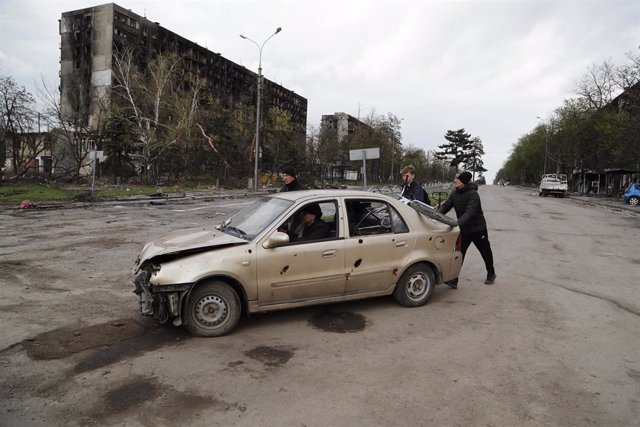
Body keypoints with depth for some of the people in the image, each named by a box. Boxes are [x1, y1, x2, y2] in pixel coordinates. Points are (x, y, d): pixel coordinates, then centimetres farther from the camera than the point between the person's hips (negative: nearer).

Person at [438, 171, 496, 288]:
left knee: (486, 253, 16)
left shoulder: (473, 194, -23)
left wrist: (457, 223, -47)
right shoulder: (455, 194, -2)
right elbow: (446, 206, -6)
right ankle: (454, 280, -8)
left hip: (478, 230, -5)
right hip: (463, 230, 5)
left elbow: (470, 212, -34)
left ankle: (491, 274, 39)